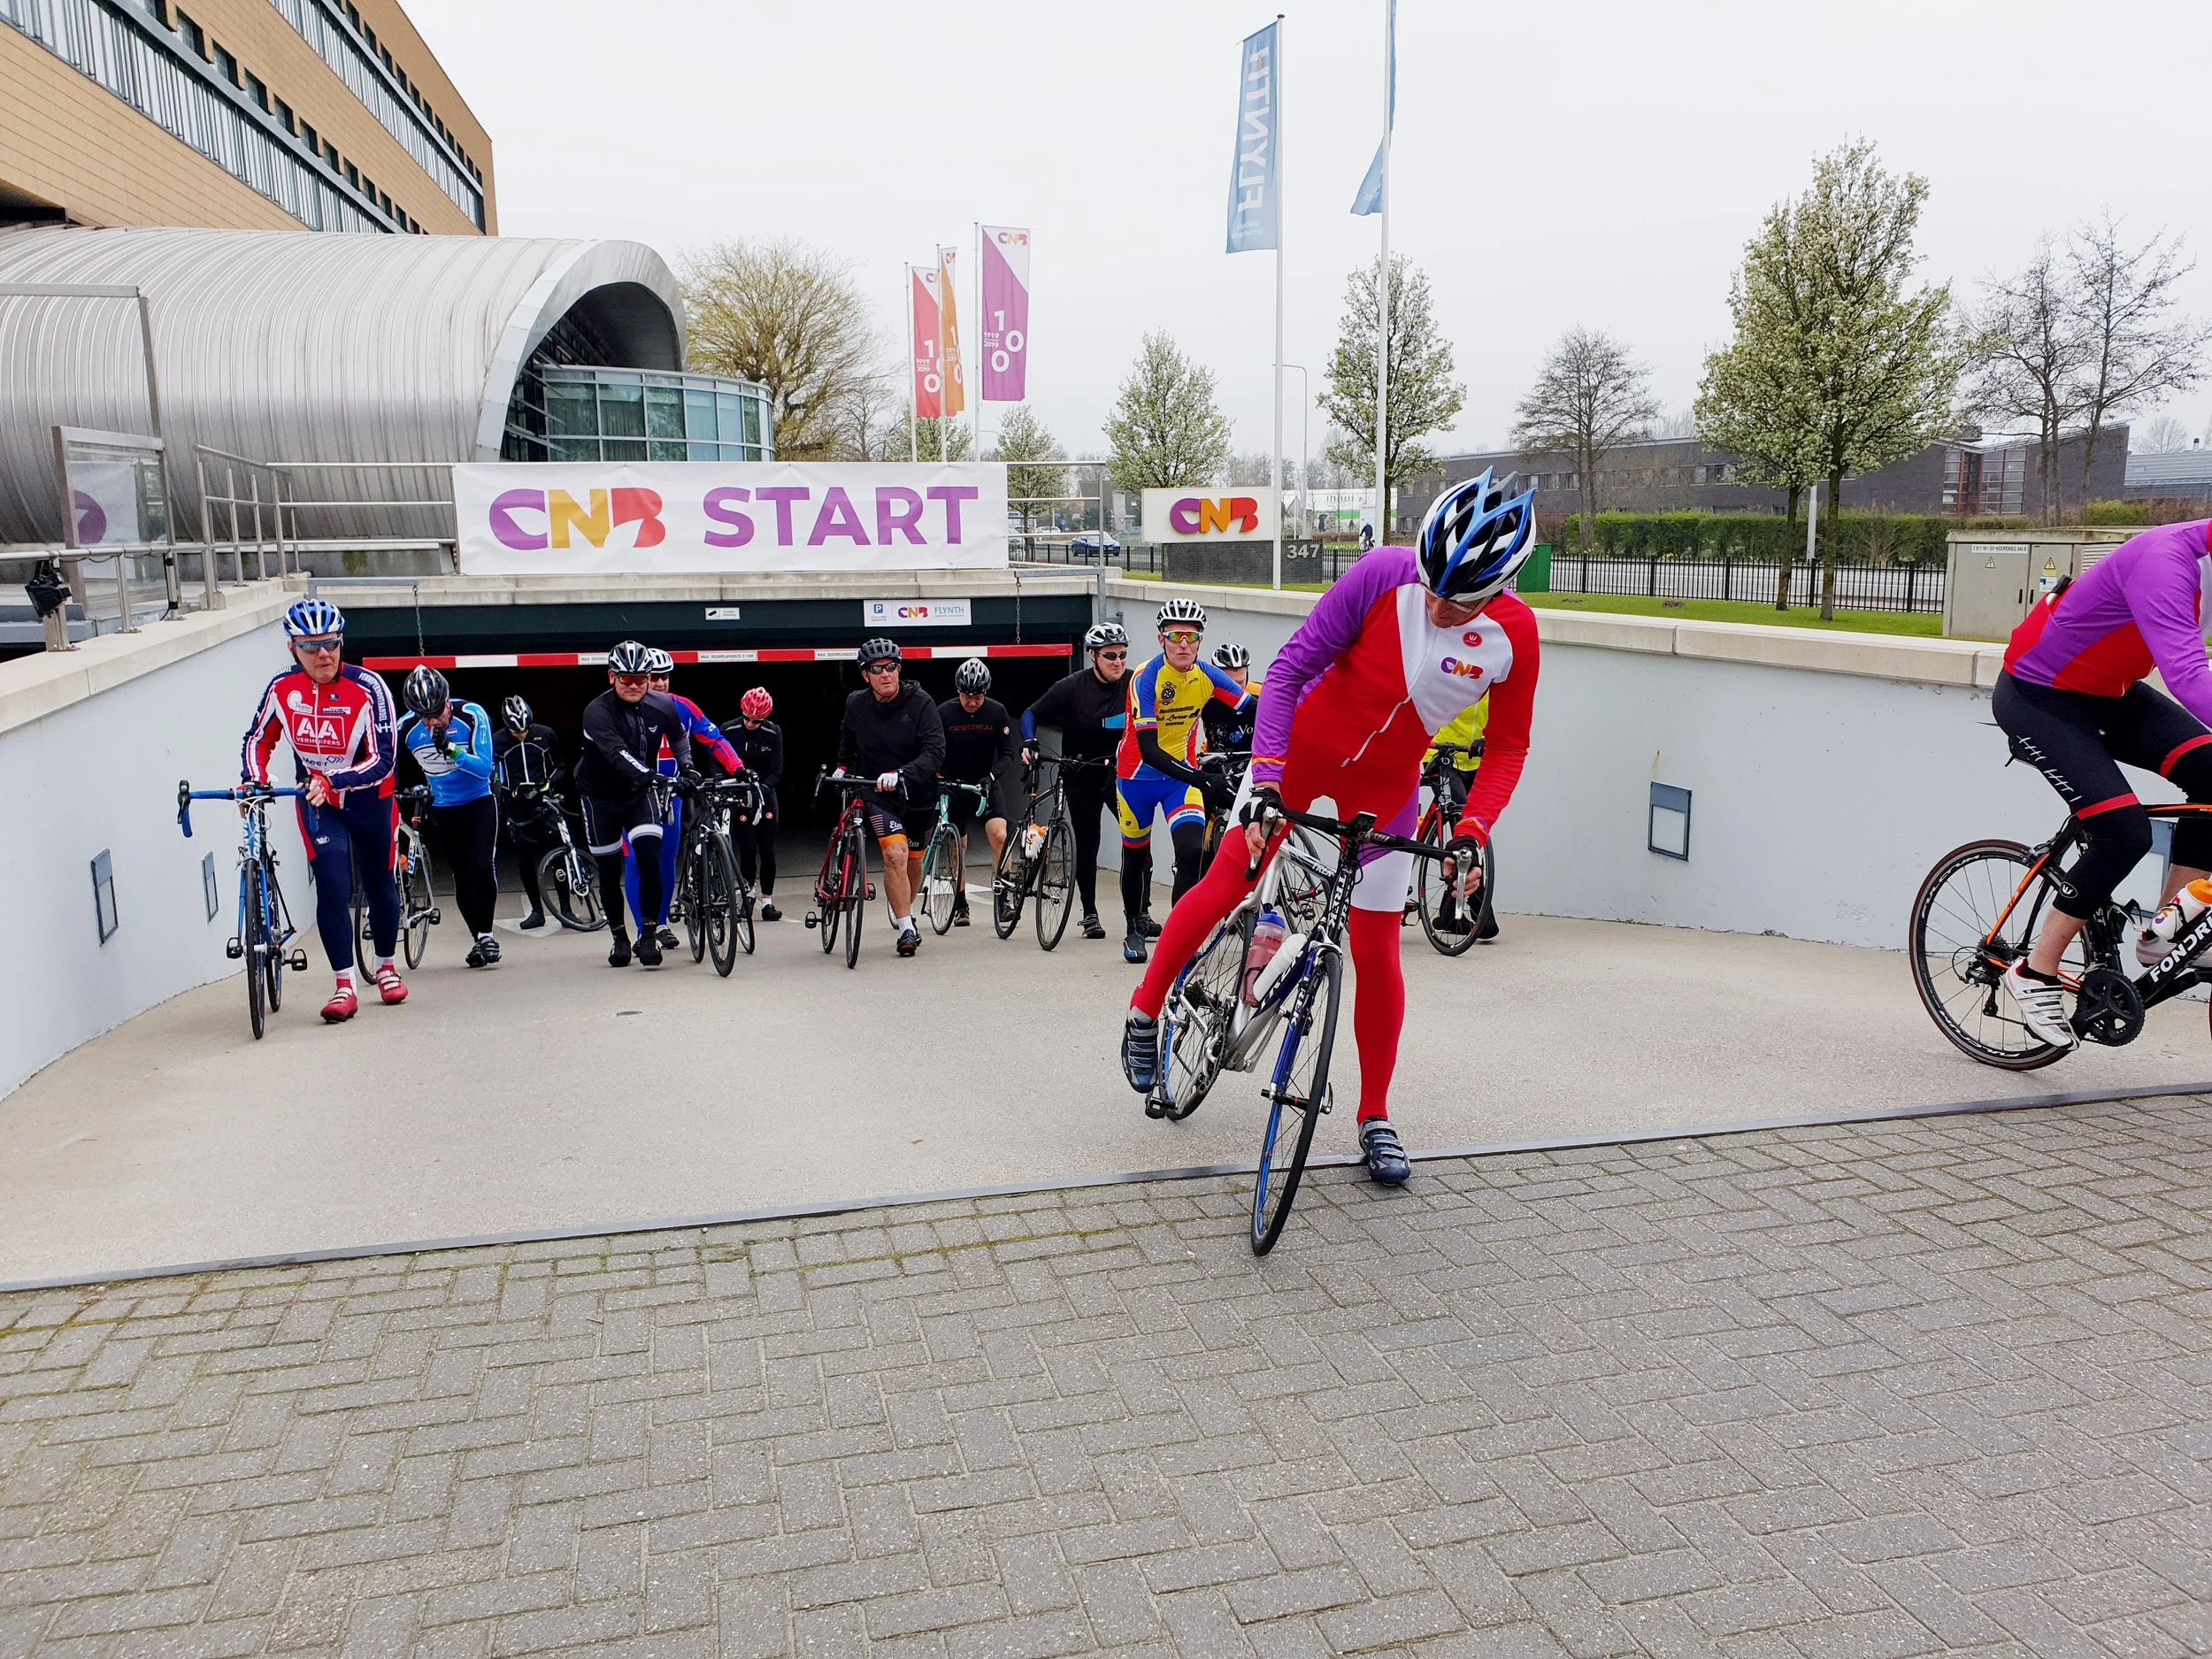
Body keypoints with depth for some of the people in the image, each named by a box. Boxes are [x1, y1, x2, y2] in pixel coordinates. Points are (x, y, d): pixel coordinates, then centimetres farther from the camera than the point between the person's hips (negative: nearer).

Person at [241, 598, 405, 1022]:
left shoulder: (368, 688, -23)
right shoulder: (282, 688, -12)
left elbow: (383, 761, -26)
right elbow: (257, 740, 4)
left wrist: (332, 780, -38)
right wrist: (253, 780, -13)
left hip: (369, 800, -1)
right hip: (316, 802, 1)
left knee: (379, 883, 12)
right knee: (333, 887, -13)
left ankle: (386, 967, 35)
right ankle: (344, 986, -7)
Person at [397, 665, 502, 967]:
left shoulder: (472, 716, -20)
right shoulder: (406, 727, -14)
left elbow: (485, 768, -24)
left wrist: (451, 750, -37)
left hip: (479, 803, -2)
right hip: (443, 810, 2)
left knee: (483, 866, -19)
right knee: (461, 877, 5)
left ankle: (486, 933, -5)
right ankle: (478, 939, 18)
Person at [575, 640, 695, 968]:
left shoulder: (663, 706, -11)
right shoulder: (597, 711, -23)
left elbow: (679, 736, 10)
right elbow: (617, 754, -38)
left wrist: (686, 767, -9)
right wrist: (651, 777, -52)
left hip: (639, 794, 2)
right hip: (600, 796, -2)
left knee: (650, 862, -14)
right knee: (609, 872, 5)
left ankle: (649, 934, -3)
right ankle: (619, 938, 21)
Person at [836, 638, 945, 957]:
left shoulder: (920, 702, -16)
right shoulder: (856, 705, -6)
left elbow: (935, 752, -27)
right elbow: (847, 742, 19)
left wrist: (901, 774, -38)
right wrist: (844, 767, 8)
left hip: (918, 794, 1)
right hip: (878, 795, 0)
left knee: (913, 859, 16)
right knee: (895, 855, -20)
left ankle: (906, 910, 45)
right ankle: (906, 929, -13)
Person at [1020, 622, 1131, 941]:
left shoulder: (1134, 684, -9)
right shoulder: (1072, 687, -13)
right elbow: (1031, 714, -3)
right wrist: (1029, 743, -21)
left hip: (1120, 773, 1)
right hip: (1082, 778, -1)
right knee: (1087, 845, 5)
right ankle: (1090, 914, 20)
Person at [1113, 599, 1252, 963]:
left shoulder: (1207, 675, -11)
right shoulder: (1145, 678, -24)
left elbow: (1255, 710, -8)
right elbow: (1148, 750, -31)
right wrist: (1201, 779, -40)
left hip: (1183, 773, 2)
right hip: (1138, 773, -2)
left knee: (1192, 851, -19)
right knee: (1136, 855, 14)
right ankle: (1134, 929, 38)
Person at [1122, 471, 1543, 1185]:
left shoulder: (1514, 635, -19)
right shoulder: (1384, 575, -25)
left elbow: (1508, 745, -6)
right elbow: (1291, 665, -20)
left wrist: (1472, 831, -20)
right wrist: (1264, 777, -27)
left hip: (1384, 785, 1)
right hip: (1302, 747, -1)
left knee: (1377, 951, 1)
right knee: (1224, 887, -2)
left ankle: (1376, 1117, 17)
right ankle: (1144, 1010, 23)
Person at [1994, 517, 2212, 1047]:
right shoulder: (2166, 560, -30)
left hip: (2110, 694, 9)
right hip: (2036, 697, -8)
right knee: (2125, 833, -17)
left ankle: (2163, 933, 3)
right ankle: (2033, 974, -2)